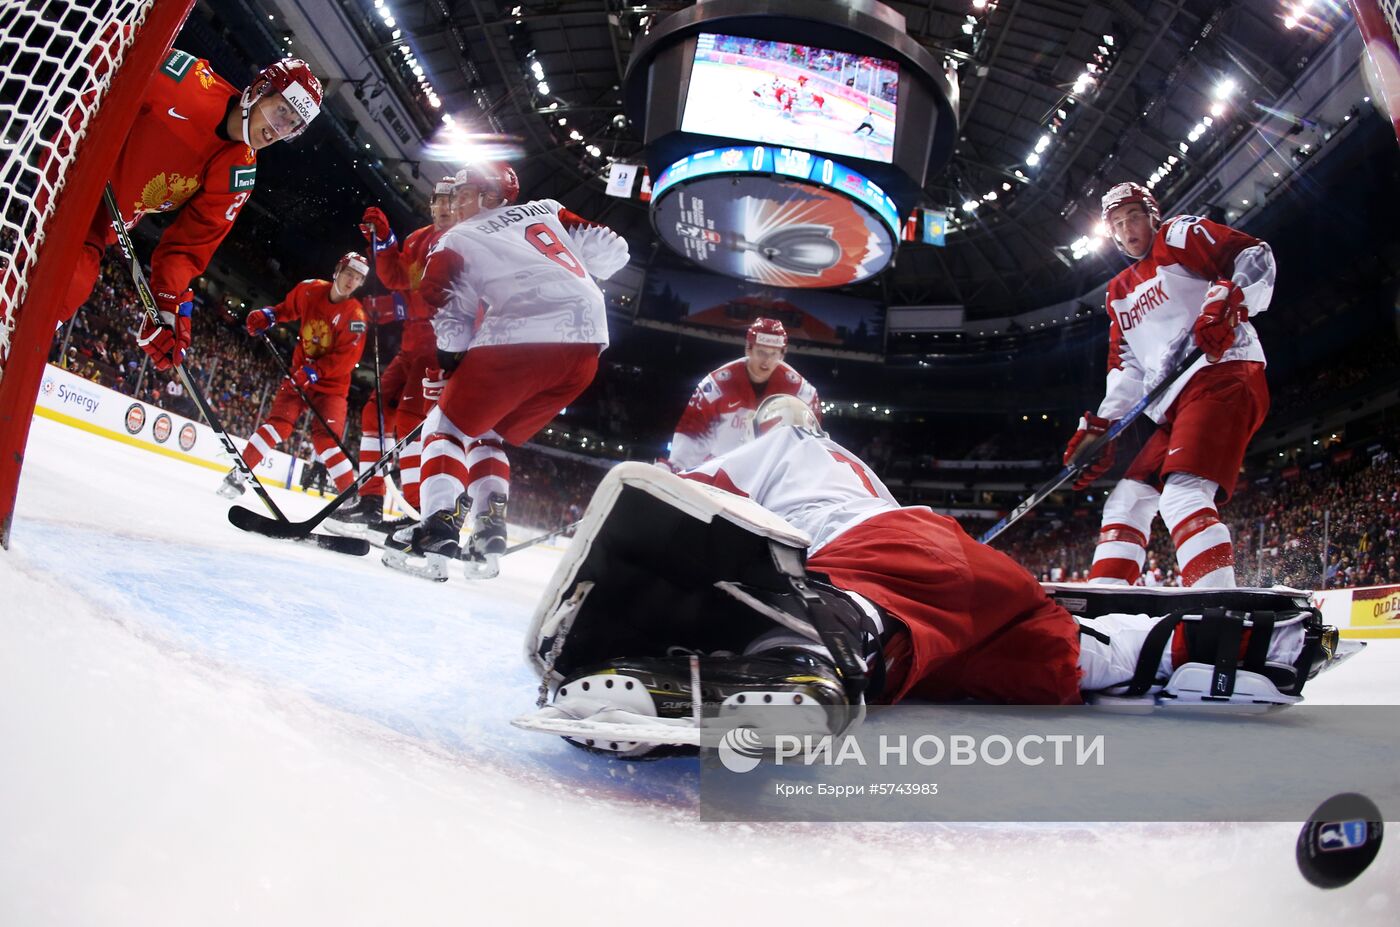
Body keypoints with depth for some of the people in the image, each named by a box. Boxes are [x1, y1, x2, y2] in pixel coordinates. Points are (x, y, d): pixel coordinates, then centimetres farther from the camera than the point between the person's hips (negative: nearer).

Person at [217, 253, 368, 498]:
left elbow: (346, 358, -21)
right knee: (278, 424, -5)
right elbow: (287, 308, 18)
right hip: (299, 374, 4)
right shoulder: (309, 290, -3)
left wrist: (313, 372, -28)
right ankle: (238, 474, 6)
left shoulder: (355, 316, -15)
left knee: (325, 438, -16)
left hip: (331, 382, -4)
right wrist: (267, 315, 0)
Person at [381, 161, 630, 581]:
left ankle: (439, 529, -9)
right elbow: (611, 250, 22)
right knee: (488, 434, 23)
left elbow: (452, 324, 9)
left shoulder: (456, 241, 14)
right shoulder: (547, 211, 25)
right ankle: (489, 529, 10)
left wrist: (443, 374, 21)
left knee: (448, 427, 11)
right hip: (586, 349, 6)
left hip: (519, 338, -5)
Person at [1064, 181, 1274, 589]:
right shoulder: (1119, 292, 28)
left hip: (1222, 375, -9)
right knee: (1126, 501, 4)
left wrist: (1226, 302, -23)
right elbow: (1126, 368, 25)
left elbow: (1256, 257, -5)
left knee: (1181, 496, -27)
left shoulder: (1179, 235, 9)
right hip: (1171, 407, 9)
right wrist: (1098, 428, 15)